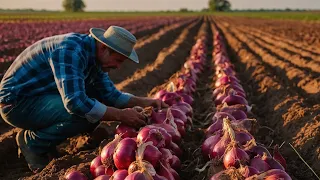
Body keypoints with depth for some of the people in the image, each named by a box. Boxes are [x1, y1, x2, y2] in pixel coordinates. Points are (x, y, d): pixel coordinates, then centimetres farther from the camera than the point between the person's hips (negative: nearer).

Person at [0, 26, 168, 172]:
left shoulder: (95, 55, 1)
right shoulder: (70, 50, -28)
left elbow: (110, 95, 10)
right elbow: (75, 102, -36)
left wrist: (145, 102, -1)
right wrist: (121, 115, -28)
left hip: (40, 97, 9)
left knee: (97, 104, 4)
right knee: (87, 113, -27)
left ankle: (41, 132, 9)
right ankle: (33, 142, -4)